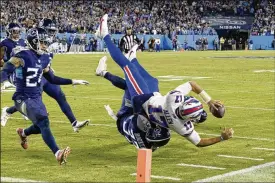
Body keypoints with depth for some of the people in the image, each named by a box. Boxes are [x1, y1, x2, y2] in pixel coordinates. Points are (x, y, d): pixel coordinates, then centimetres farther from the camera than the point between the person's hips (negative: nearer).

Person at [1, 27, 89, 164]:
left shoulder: (44, 58, 7)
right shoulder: (23, 55, -17)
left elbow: (52, 79, 17)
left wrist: (73, 82, 17)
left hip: (37, 98, 8)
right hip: (23, 99, -8)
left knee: (41, 126, 17)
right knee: (43, 122, -23)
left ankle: (23, 133, 50)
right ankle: (57, 154, -33)